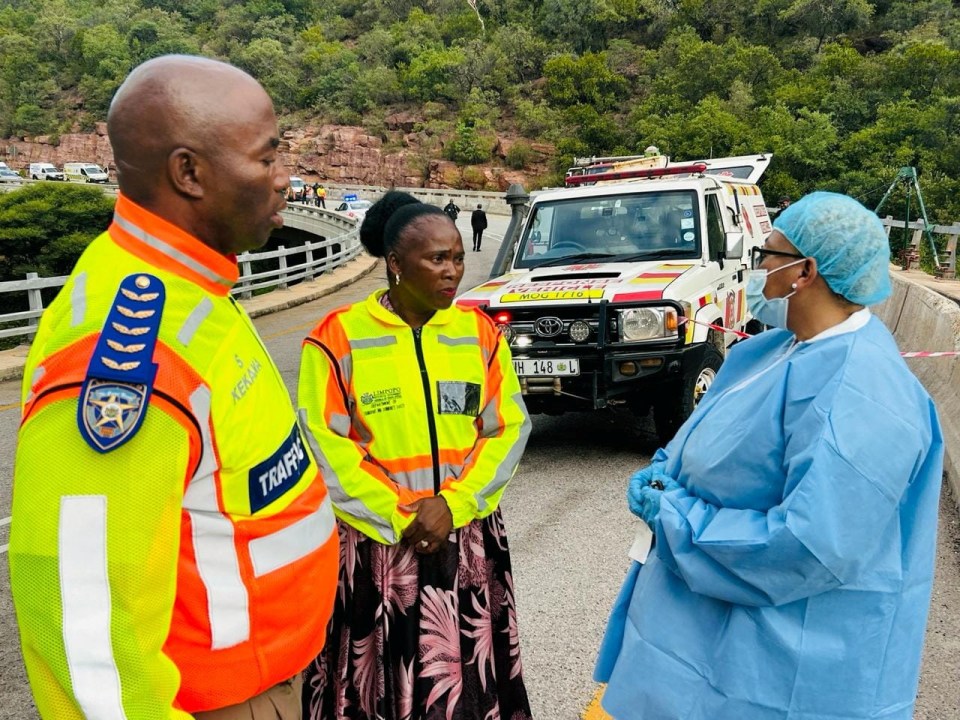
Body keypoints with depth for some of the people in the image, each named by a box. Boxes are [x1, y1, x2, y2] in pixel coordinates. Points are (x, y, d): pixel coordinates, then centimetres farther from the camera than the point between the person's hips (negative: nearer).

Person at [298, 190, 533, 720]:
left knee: (469, 677, 15)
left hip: (468, 539, 3)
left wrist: (453, 504, -12)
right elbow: (326, 448, -9)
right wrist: (398, 518, -12)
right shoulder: (339, 337, -8)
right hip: (374, 543, -2)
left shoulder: (479, 332, 2)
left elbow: (508, 428, 0)